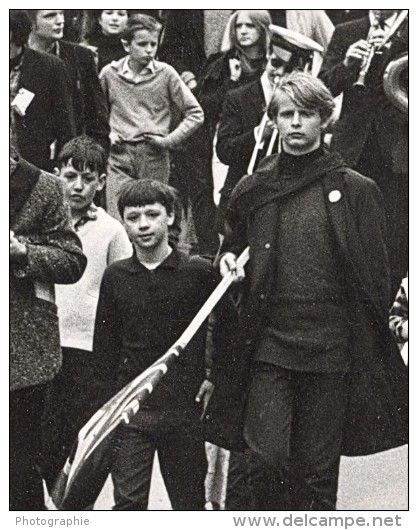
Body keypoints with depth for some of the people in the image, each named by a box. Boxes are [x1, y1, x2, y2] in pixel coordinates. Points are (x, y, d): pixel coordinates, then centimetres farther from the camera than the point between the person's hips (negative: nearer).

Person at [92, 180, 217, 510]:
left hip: (185, 408, -1)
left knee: (189, 502, 9)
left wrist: (215, 377, -3)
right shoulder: (115, 277, 6)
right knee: (128, 502, -1)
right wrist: (110, 401, 3)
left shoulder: (199, 271, -1)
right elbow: (104, 346, 9)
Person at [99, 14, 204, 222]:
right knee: (116, 221, -8)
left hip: (154, 156, -1)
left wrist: (168, 141, -5)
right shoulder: (109, 73, 4)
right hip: (119, 154, 1)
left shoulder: (166, 74, -1)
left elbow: (195, 114, 2)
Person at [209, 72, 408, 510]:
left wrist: (371, 352, -3)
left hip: (331, 347, -1)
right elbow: (234, 241, 28)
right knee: (267, 457, -10)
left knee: (317, 470, 5)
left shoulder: (355, 190, 1)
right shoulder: (253, 189, 9)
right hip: (268, 345, 2)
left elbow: (374, 277, 2)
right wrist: (228, 259, 4)